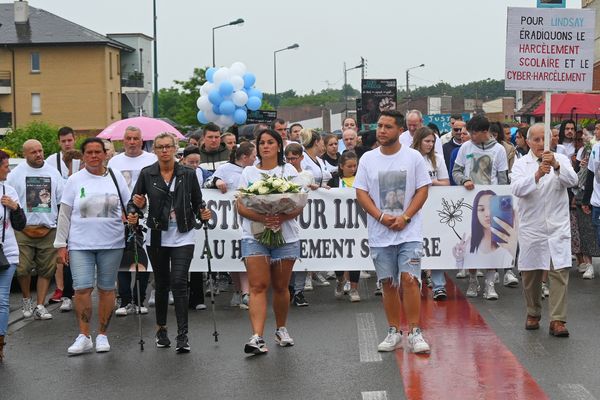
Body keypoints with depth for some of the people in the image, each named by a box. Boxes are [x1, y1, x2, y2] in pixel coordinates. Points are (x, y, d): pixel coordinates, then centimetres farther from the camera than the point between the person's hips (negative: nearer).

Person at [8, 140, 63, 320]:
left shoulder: (53, 173, 9)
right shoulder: (16, 174, 2)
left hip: (48, 230, 2)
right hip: (23, 231, -2)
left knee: (46, 270, 2)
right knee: (23, 269, -6)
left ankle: (40, 306, 9)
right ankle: (26, 300, 17)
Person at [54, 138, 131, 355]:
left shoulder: (116, 177, 6)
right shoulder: (75, 180, 4)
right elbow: (64, 214, 5)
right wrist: (61, 244, 2)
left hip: (111, 242, 1)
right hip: (80, 243, -1)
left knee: (106, 289, 5)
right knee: (82, 288, -9)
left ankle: (102, 335, 16)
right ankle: (84, 337, 2)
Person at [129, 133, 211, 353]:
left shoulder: (188, 174, 1)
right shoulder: (147, 174, 1)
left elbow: (197, 202, 8)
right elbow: (134, 201, 6)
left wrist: (203, 214, -12)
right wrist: (137, 205, -16)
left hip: (183, 237, -1)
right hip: (157, 237, 1)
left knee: (179, 283, -12)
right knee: (161, 284, 11)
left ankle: (183, 335, -10)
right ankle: (161, 329, 27)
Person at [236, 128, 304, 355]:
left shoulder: (290, 171, 9)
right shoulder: (248, 172, 10)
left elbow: (299, 205, 1)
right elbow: (241, 206, 1)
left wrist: (282, 217, -20)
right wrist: (261, 217, -18)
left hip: (286, 235, 1)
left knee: (280, 286, 9)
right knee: (258, 285, -12)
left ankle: (281, 329, 28)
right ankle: (257, 337, -19)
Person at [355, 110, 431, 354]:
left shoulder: (414, 157, 0)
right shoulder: (368, 159, 5)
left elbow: (422, 190, -1)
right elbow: (361, 193, 2)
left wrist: (405, 217, -13)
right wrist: (381, 217, -11)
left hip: (409, 231, -2)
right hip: (380, 234, 3)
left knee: (409, 279, -12)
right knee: (388, 283, 8)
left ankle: (414, 333, -6)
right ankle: (394, 332, 17)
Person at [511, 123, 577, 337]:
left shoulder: (560, 160, 3)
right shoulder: (521, 164, 1)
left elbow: (572, 180, -16)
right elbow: (517, 189, -17)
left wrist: (556, 166, -35)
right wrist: (537, 175, -33)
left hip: (557, 227, 0)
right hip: (531, 228, 0)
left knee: (560, 272, -8)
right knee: (530, 273, 9)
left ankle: (557, 320, -6)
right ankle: (533, 314, 27)